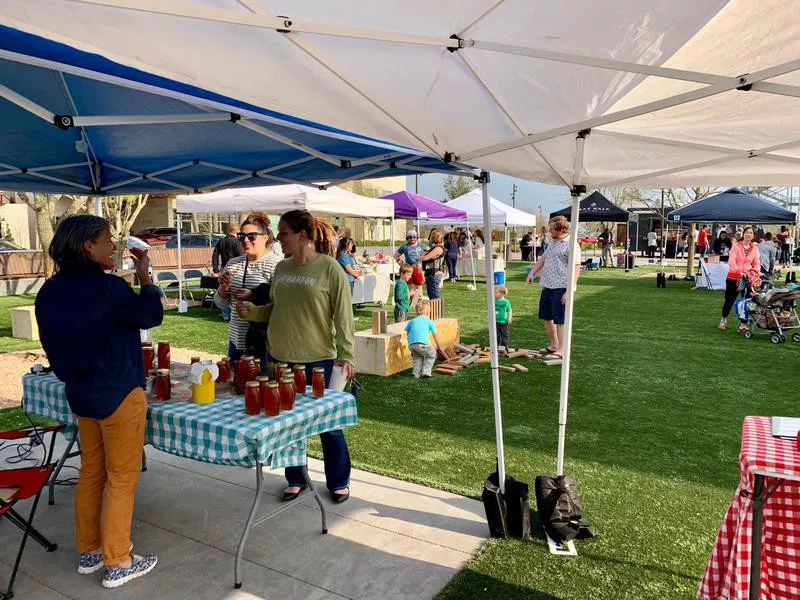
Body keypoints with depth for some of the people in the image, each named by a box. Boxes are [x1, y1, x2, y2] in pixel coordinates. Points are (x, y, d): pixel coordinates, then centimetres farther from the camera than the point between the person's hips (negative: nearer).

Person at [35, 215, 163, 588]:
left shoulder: (51, 290, 3)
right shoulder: (105, 287, -22)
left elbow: (58, 343, 12)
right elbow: (152, 316, -9)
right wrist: (144, 274, 0)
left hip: (81, 392, 8)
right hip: (118, 394, -8)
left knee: (91, 472, 19)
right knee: (121, 478, 4)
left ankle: (89, 551, 32)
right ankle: (117, 564, 15)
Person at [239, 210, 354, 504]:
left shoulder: (329, 268, -10)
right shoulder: (281, 268, 7)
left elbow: (343, 315, -11)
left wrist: (346, 354, -16)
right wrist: (253, 311, -2)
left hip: (318, 361, -5)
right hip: (280, 359, 6)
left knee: (328, 425, 8)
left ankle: (338, 482, 28)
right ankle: (295, 480, 34)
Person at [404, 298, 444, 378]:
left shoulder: (411, 321, 23)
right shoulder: (430, 322, 14)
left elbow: (407, 333, 27)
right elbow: (436, 336, 18)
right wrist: (439, 347, 34)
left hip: (411, 345, 4)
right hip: (423, 344, -4)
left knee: (417, 357, 30)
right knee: (432, 355, 23)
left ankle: (417, 374, 20)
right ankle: (426, 371, 12)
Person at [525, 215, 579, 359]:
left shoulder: (570, 244, -13)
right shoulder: (552, 242, 15)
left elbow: (576, 268, -17)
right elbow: (542, 258, 23)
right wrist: (532, 272, 9)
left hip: (560, 288, -9)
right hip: (547, 286, 9)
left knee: (560, 320, -3)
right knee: (546, 317, 16)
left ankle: (560, 350, 4)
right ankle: (554, 345, 30)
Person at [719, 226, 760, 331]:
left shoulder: (754, 248, 7)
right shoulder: (736, 246, -5)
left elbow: (757, 263, 5)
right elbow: (731, 261, -17)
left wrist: (756, 273, -14)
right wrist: (739, 271, -31)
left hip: (748, 278, 3)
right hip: (733, 277, -3)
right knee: (729, 300, 7)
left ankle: (743, 324, 7)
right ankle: (724, 319, 30)